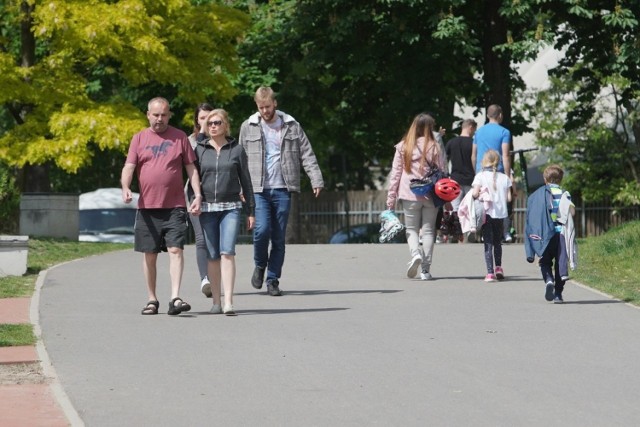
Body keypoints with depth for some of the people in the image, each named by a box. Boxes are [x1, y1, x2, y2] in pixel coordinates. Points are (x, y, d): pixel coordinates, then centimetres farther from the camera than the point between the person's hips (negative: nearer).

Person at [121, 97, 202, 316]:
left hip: (175, 206, -1)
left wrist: (197, 195, -1)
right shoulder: (139, 138, 8)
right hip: (147, 206, 1)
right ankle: (152, 299, 15)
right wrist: (125, 188, -18)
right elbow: (128, 167, 1)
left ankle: (175, 298, -18)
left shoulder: (180, 137, 7)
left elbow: (191, 168, 9)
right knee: (149, 254, 6)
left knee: (175, 249, -12)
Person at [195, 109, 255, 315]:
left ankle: (228, 302, -19)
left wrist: (251, 211, 8)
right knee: (213, 256, 3)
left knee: (227, 252, -14)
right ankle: (216, 302, 11)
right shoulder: (199, 149, 8)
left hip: (231, 207, -2)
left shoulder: (236, 150, 5)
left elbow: (245, 181, 9)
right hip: (207, 208, 2)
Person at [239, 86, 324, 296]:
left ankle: (273, 280, 11)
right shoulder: (248, 127, 7)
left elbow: (307, 154, 6)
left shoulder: (291, 126, 7)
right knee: (262, 229, -16)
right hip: (258, 189, -1)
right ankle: (260, 266, 11)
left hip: (282, 189, 1)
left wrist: (316, 180, -5)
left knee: (279, 237, 2)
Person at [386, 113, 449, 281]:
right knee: (428, 230, 9)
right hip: (430, 196, 0)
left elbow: (395, 173, 1)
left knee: (411, 229, 13)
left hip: (409, 194, 0)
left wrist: (391, 197, 7)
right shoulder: (435, 147, -3)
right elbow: (443, 172, -1)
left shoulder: (403, 147, 0)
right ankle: (425, 269, 6)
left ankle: (415, 254, -15)